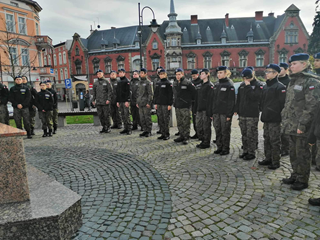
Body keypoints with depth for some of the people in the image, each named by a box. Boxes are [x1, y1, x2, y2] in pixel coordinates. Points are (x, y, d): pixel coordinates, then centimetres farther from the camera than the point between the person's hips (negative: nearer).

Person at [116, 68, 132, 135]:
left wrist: (127, 101, -19)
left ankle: (129, 129, -3)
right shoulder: (119, 82, 18)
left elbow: (128, 92, -13)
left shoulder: (127, 81, -5)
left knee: (127, 115, -8)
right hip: (120, 101, 8)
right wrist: (117, 101, 15)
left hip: (125, 101, -8)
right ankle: (126, 128, 15)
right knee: (123, 116, 8)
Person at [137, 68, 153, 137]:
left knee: (147, 118, -3)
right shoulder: (140, 82, 16)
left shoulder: (148, 82, -7)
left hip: (146, 103, -7)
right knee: (142, 118, 9)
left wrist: (149, 102, -17)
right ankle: (145, 130, 18)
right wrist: (137, 102, 16)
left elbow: (150, 93, -11)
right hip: (140, 103, 7)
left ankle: (149, 131, 5)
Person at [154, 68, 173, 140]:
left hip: (166, 104, -6)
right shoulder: (158, 83, 13)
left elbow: (170, 94, -9)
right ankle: (163, 134, 17)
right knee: (160, 120, 8)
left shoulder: (168, 83, -5)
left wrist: (170, 104, -14)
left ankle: (167, 134, 6)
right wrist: (155, 103, 11)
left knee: (166, 119, -2)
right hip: (159, 104, 6)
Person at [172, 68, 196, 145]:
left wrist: (190, 100, -1)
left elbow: (194, 92, -8)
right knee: (179, 123, 13)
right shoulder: (175, 83, 12)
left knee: (186, 123, -3)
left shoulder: (188, 83, -10)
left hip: (185, 106, -7)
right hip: (177, 106, 7)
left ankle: (186, 137, 6)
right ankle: (182, 136, 24)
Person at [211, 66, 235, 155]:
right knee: (218, 130, 12)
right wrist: (212, 112, 11)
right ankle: (219, 147, 24)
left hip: (225, 113, -6)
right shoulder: (216, 85, 13)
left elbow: (232, 101, -12)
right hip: (216, 112, 7)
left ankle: (226, 149, 14)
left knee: (225, 131, 2)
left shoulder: (229, 85, -8)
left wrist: (229, 114, -16)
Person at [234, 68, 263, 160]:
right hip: (242, 114, 6)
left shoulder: (258, 85, -6)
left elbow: (255, 97, -21)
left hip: (252, 114, -6)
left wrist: (248, 86, -19)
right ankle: (245, 151, 24)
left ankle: (251, 152, 8)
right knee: (244, 134, 13)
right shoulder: (242, 85, 12)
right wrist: (236, 110, 12)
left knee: (251, 134, -2)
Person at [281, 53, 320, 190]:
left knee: (302, 154, 4)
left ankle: (302, 180, 18)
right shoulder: (294, 81, 14)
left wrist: (302, 125, -21)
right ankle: (295, 176, 32)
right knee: (293, 152, 17)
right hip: (291, 126, 8)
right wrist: (285, 120, 15)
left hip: (301, 127, -8)